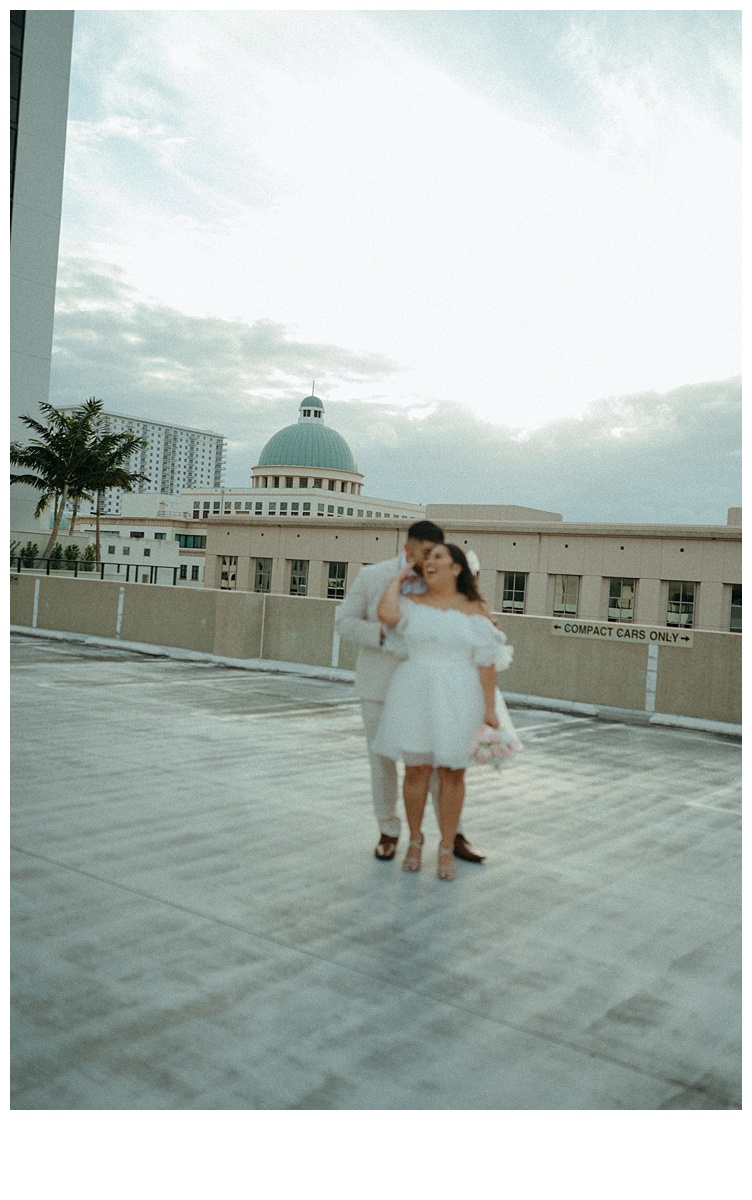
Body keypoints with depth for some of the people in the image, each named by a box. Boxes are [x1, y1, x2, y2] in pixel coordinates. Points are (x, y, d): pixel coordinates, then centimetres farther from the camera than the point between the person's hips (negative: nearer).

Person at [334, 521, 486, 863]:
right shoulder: (372, 576, -9)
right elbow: (344, 622, -6)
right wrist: (384, 635, -21)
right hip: (379, 684, -1)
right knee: (383, 760, 7)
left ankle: (453, 835, 14)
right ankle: (388, 832, 23)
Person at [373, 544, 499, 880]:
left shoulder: (474, 611, 0)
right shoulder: (411, 604, 2)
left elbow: (486, 663, -1)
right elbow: (386, 615, -20)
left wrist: (490, 708, -6)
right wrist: (397, 578, -5)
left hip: (458, 701, -1)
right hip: (416, 697, 1)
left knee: (452, 774, 4)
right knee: (416, 770, 6)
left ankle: (447, 848, 19)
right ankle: (415, 838, 26)